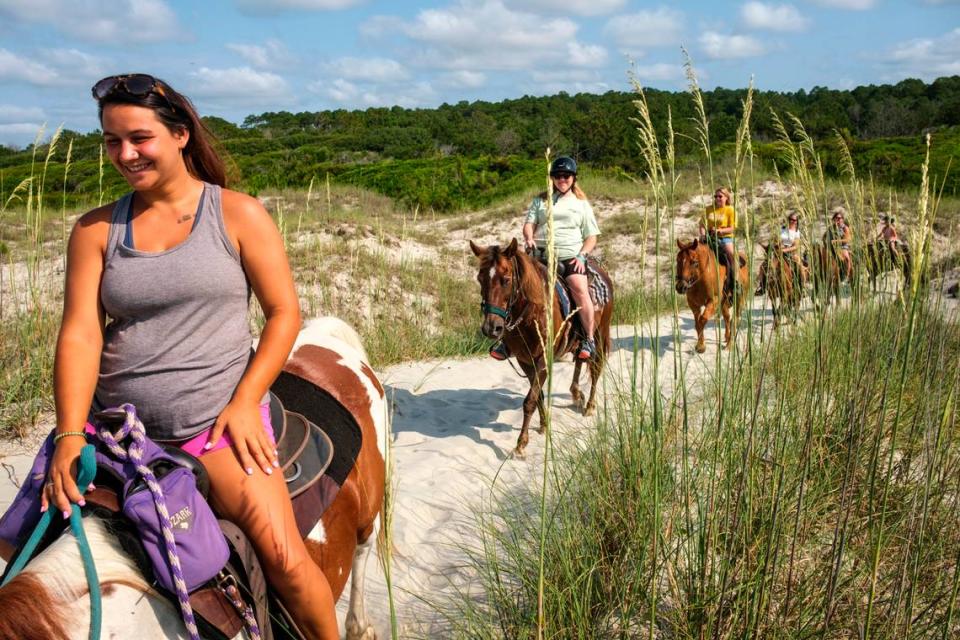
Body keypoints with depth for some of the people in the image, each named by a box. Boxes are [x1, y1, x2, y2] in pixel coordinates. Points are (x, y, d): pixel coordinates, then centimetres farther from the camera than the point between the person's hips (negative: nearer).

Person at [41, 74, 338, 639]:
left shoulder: (239, 214, 0)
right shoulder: (96, 229, 6)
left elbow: (284, 313, -1)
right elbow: (80, 333, -2)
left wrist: (244, 404, -11)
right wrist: (71, 435, -15)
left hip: (219, 421, -3)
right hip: (115, 426, 4)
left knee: (284, 558, -16)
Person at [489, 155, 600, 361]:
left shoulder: (582, 204, 15)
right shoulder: (540, 201, 19)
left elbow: (591, 237, 13)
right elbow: (529, 223, 8)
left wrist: (582, 256, -5)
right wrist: (529, 238, -15)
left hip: (570, 257, -2)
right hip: (540, 257, 2)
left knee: (580, 289, -27)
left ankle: (589, 339, -16)